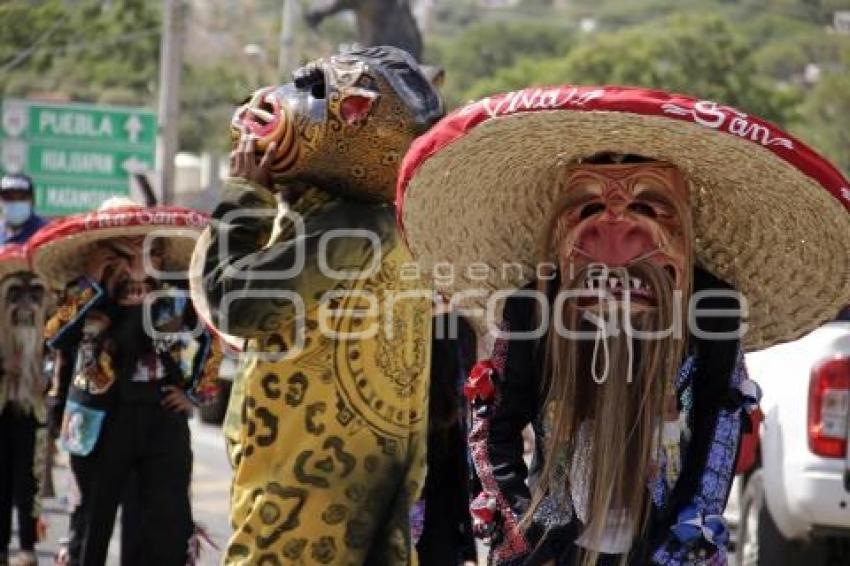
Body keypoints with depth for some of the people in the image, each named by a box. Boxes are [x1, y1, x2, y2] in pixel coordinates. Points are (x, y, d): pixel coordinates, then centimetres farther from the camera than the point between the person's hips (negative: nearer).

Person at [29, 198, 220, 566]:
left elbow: (210, 342, 20)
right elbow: (55, 337, -20)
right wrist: (92, 284, -18)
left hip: (164, 421, 2)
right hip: (101, 422, -1)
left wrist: (196, 393, 10)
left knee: (170, 531, 2)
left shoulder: (178, 294, 5)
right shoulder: (86, 294, -2)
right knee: (92, 525, 9)